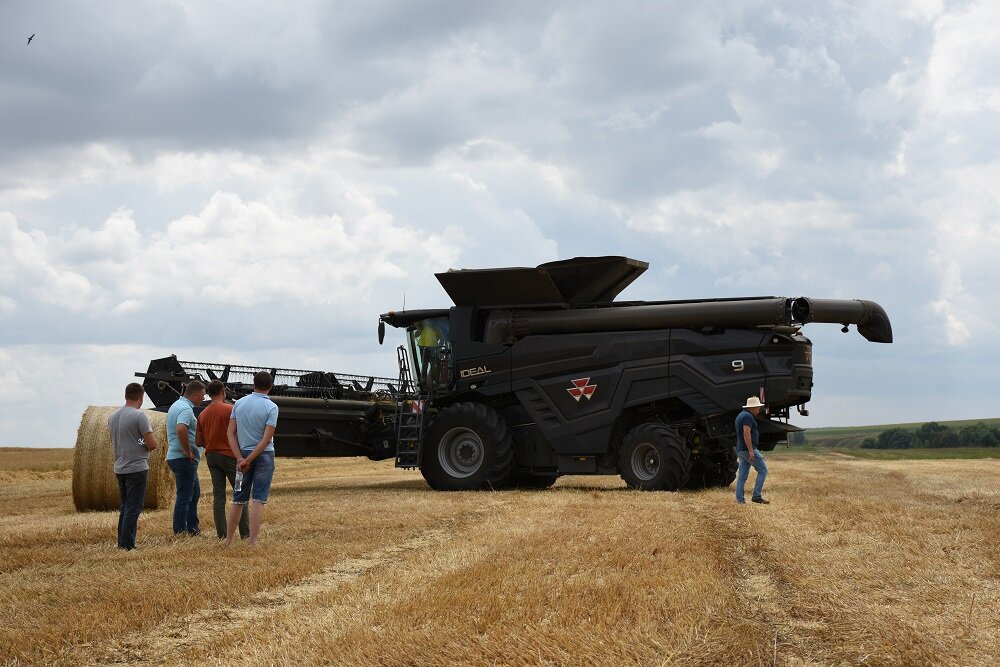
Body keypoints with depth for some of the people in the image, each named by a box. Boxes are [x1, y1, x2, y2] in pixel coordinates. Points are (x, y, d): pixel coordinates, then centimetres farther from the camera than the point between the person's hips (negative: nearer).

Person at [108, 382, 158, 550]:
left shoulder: (113, 416, 9)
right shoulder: (140, 416, -15)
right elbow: (152, 444, -16)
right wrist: (145, 445, 6)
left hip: (120, 468, 8)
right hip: (137, 468, -7)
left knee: (125, 507, 16)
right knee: (134, 508, -5)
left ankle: (121, 543, 18)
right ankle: (127, 545, -7)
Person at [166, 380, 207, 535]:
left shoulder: (176, 405, 16)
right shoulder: (186, 409, -17)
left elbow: (173, 431, 26)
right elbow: (181, 429, -35)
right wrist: (188, 451, -24)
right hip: (184, 459, -10)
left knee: (195, 492, 18)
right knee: (185, 496, -4)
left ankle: (193, 528, 23)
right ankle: (180, 532, 0)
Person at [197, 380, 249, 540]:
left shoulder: (202, 414, 7)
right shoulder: (230, 409, -10)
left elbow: (199, 442, 9)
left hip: (211, 456, 5)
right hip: (229, 455, -5)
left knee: (218, 495, 5)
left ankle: (222, 534, 2)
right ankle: (245, 533, 3)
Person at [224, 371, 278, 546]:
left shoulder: (239, 403, 3)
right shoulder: (271, 407, -9)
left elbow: (231, 433, -1)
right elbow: (266, 439, -16)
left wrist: (240, 458, -5)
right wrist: (248, 460, -13)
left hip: (242, 454, 4)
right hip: (264, 455, -4)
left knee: (238, 499, 11)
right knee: (258, 499, -2)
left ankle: (228, 540, 15)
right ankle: (252, 541, -6)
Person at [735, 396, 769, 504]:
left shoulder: (741, 416, 20)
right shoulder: (748, 416, -12)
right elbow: (746, 433, -22)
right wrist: (751, 450, -24)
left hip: (740, 450, 10)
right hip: (748, 449, -10)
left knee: (742, 476, 8)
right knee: (763, 470, -4)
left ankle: (739, 499, 6)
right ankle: (756, 496, -7)